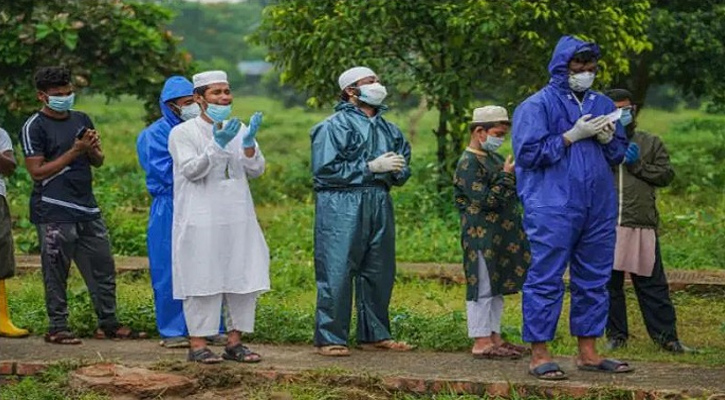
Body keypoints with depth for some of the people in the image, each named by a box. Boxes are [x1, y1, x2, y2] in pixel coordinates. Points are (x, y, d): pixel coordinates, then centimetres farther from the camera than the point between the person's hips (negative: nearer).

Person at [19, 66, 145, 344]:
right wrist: (75, 151, -14)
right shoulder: (34, 128, -5)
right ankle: (57, 328, 5)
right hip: (54, 214, -6)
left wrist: (92, 149, -5)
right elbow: (37, 172, -12)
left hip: (87, 208, 7)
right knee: (56, 272, -3)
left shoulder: (81, 120, 15)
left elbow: (98, 162, 20)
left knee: (103, 267, 7)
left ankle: (108, 324, 15)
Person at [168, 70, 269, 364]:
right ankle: (197, 344, 0)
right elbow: (192, 170, -12)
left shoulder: (238, 129, 13)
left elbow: (256, 171, 7)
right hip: (201, 220, -5)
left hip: (238, 217, 5)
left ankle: (234, 342, 12)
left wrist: (248, 143, -11)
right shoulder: (182, 133, -1)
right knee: (202, 280, -5)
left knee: (243, 278, 3)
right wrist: (217, 145, -23)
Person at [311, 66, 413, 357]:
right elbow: (325, 170, -14)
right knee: (337, 272, -7)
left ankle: (374, 335, 21)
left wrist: (398, 168, 2)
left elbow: (403, 165, 28)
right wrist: (371, 167, -14)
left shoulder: (386, 128, 16)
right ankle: (330, 339, -3)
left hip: (379, 204, 7)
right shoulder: (334, 126, -5)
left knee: (379, 272, 10)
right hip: (342, 206, -7)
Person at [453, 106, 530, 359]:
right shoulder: (468, 164, -13)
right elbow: (487, 201, -20)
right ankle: (481, 342, -2)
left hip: (501, 238, 10)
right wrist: (507, 175, -17)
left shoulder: (494, 158, 17)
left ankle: (494, 337, 19)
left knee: (497, 289, 13)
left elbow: (511, 194, 28)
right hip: (481, 237, -10)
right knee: (482, 288, -5)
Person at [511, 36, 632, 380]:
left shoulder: (602, 104, 15)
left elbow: (619, 154, 21)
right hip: (552, 208, -6)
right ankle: (539, 355, -1)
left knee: (594, 280, 9)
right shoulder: (538, 105, -3)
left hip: (598, 208, 6)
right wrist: (572, 136, -13)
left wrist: (608, 139, -2)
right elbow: (528, 153, -10)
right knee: (546, 280, -5)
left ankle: (588, 352, 17)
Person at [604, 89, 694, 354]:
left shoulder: (651, 143, 14)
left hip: (641, 225, 0)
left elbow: (667, 174, 8)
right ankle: (616, 334, 15)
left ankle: (666, 336, 4)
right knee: (609, 282, 5)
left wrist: (638, 165, -4)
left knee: (651, 283, 0)